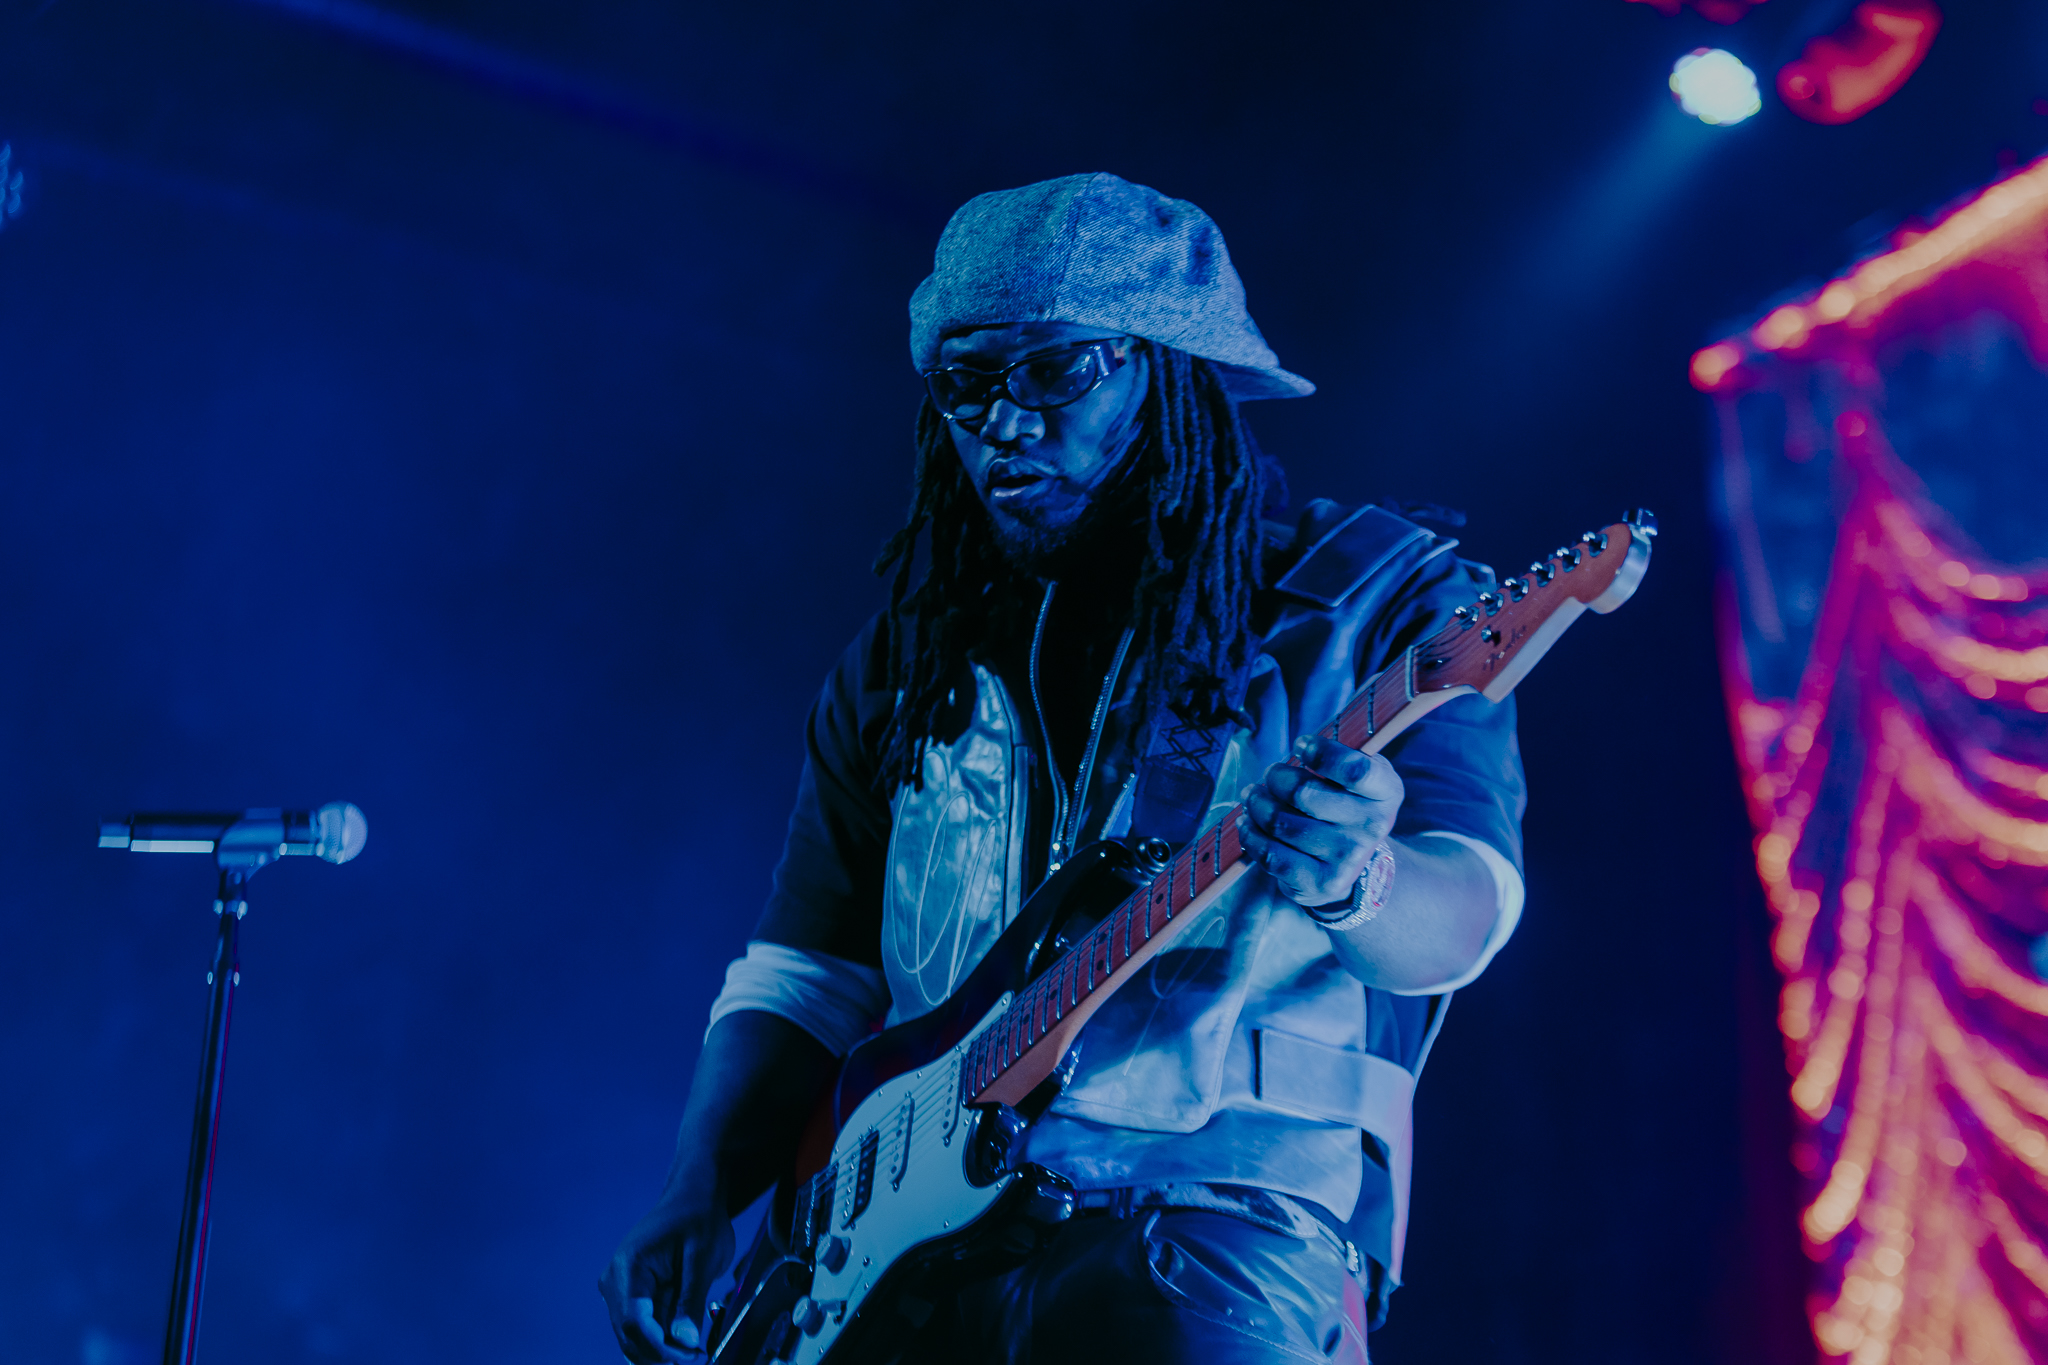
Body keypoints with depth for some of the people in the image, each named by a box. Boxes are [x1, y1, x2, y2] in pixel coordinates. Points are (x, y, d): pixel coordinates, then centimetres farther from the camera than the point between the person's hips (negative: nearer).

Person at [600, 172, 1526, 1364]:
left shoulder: (1380, 597, 2)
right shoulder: (906, 662, 15)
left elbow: (1460, 909, -11)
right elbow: (802, 981, 16)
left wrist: (1349, 883, -34)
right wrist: (702, 1200, 0)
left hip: (1226, 1210, -4)